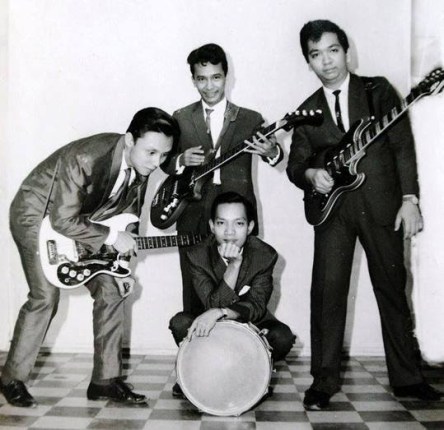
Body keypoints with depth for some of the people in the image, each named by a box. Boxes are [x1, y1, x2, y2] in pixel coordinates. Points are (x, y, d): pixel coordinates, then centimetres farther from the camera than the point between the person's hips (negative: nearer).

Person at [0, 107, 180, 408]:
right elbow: (63, 220, -33)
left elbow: (126, 217, 1)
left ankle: (106, 379, 7)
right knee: (46, 296, -16)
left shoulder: (141, 168, -12)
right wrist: (112, 237, -29)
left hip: (83, 219, 7)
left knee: (111, 290, -3)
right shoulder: (87, 157, -35)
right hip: (38, 214, -7)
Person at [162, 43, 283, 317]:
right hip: (193, 220, 1)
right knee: (194, 297, 6)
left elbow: (273, 155, 5)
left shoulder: (250, 119, 6)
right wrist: (181, 161, -12)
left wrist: (272, 152, -19)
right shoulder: (180, 118, 9)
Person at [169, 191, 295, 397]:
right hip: (210, 326, 0)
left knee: (283, 337, -29)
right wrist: (234, 266, -37)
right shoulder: (197, 256, -16)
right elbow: (213, 305, -24)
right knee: (180, 322, -28)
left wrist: (219, 312, -40)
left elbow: (256, 307, -22)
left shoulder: (265, 255, -15)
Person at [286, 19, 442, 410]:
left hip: (383, 204, -1)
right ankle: (324, 381, 7)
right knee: (328, 292, -4)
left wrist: (410, 199, -8)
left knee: (392, 290, 7)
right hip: (333, 208, 1)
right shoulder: (307, 111, 12)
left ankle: (407, 377, 21)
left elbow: (403, 146, 0)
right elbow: (295, 164, 11)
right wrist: (310, 174, -13)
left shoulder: (378, 89, 5)